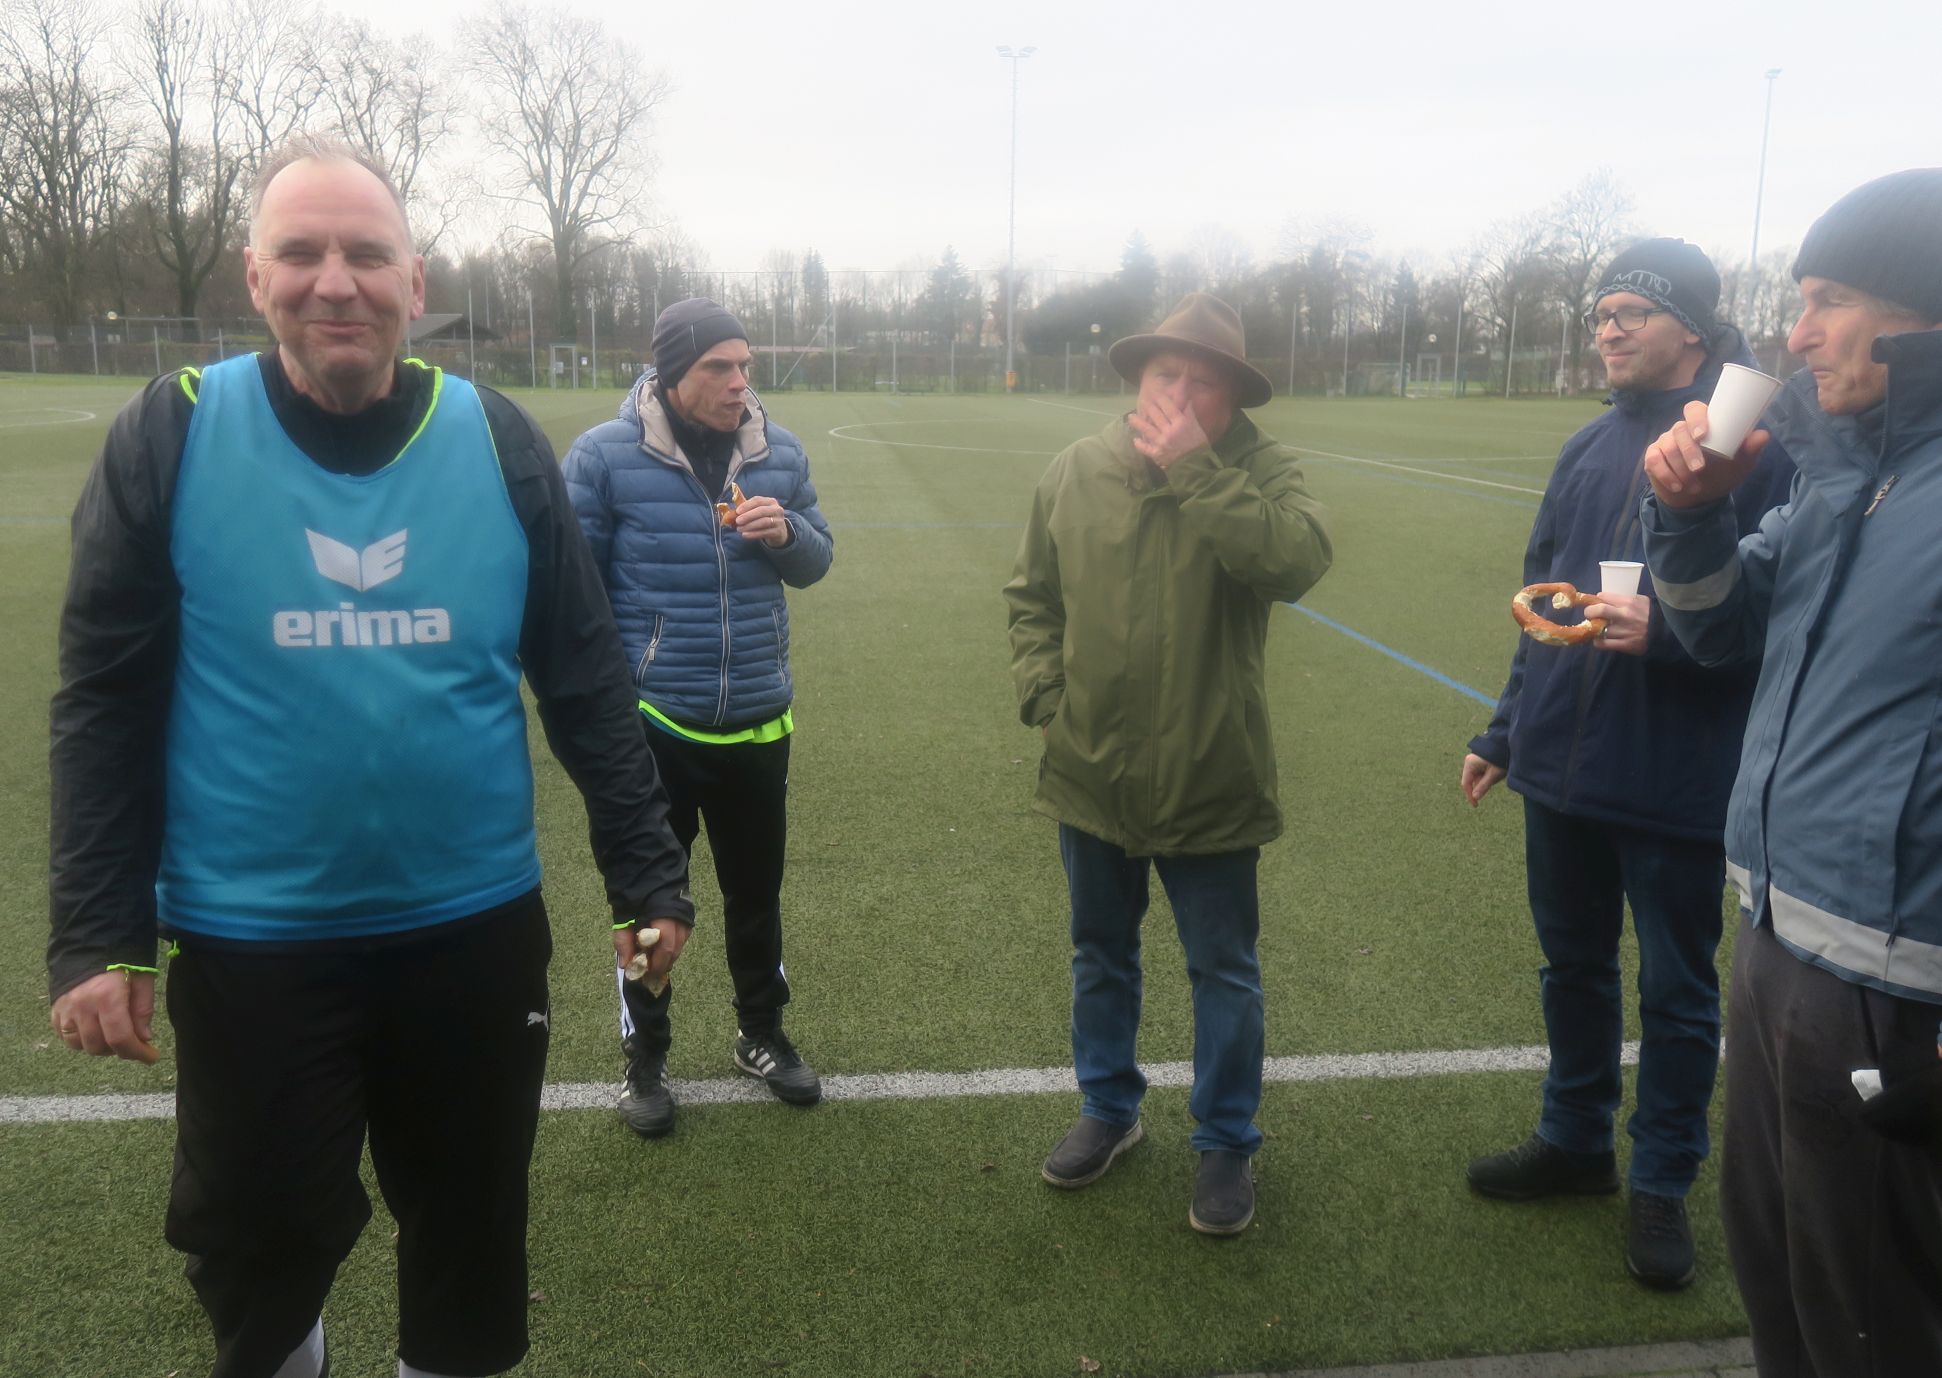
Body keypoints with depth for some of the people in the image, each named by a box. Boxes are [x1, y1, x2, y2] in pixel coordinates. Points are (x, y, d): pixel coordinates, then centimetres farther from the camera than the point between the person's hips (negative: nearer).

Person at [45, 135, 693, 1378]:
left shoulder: (501, 444, -4)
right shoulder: (171, 438, -6)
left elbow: (587, 682, 0)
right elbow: (107, 704, -3)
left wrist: (648, 874, 0)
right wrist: (98, 936, -5)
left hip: (476, 927, 1)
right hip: (248, 942, -1)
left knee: (474, 1227, 17)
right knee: (260, 1233, 16)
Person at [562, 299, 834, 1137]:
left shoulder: (779, 452, 2)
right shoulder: (605, 455, -10)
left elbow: (816, 561, 10)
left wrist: (787, 534, -13)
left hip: (757, 722, 4)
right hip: (650, 722, -3)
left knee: (756, 889, 17)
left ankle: (761, 1035, 38)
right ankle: (644, 1058, 30)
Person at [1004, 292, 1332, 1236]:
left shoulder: (1260, 472, -10)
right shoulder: (1077, 471, -1)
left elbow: (1297, 562, -31)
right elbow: (1031, 594, 9)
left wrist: (1195, 470, -29)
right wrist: (1043, 691, -3)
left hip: (1209, 785, -3)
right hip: (1090, 774, 3)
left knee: (1224, 973, 11)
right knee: (1100, 957, 21)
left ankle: (1227, 1147, 32)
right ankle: (1109, 1109, 43)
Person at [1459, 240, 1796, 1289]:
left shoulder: (1762, 444, -11)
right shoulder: (1590, 448, 9)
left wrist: (1667, 629, -28)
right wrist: (1505, 731, 17)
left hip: (1679, 783, -6)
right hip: (1562, 769, 6)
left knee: (1675, 991, 11)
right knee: (1572, 965, 19)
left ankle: (1662, 1184, 30)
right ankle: (1574, 1141, 39)